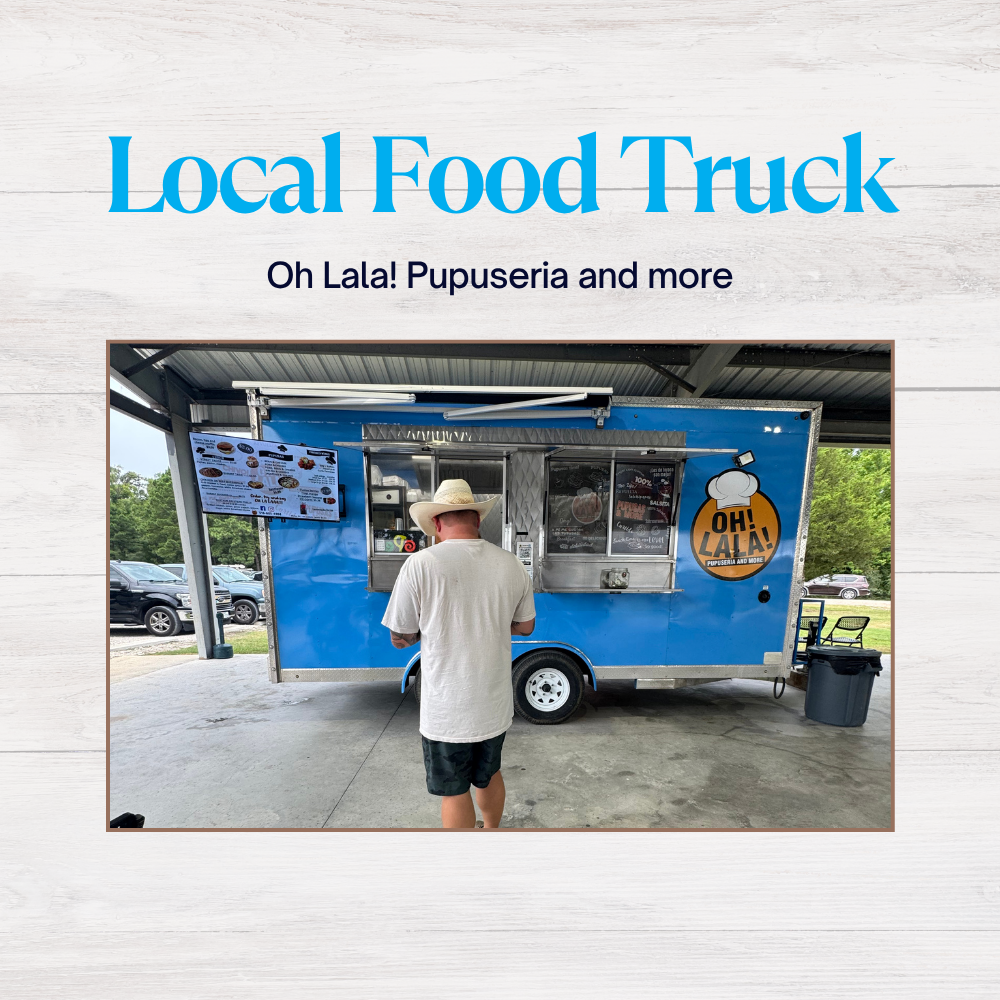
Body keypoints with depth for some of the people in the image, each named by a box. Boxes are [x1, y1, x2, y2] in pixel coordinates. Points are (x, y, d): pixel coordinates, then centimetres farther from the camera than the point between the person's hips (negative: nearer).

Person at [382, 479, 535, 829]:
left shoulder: (420, 564, -18)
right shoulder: (511, 565, -6)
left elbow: (400, 639, -9)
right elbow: (525, 626, 7)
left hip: (447, 711, -4)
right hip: (496, 705, 5)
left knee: (454, 792, 16)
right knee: (489, 775, 27)